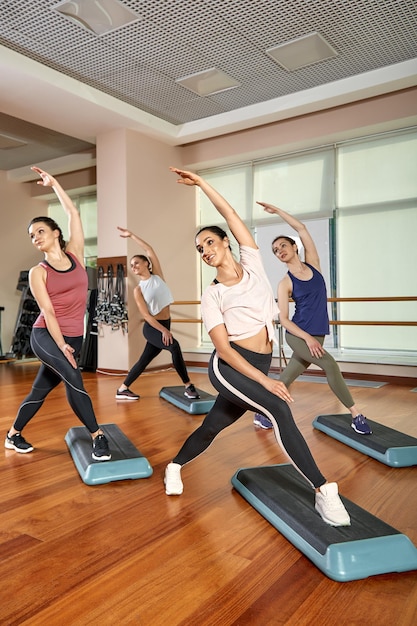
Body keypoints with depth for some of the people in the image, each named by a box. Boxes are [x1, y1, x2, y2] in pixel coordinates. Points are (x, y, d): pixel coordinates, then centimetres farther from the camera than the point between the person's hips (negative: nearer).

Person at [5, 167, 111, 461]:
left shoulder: (76, 254, 6)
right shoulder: (38, 272, -2)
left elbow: (73, 212, 5)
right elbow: (48, 310, -9)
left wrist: (54, 183, 10)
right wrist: (61, 346, -16)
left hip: (74, 337, 4)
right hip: (45, 335, -4)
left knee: (40, 390, 12)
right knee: (72, 376, -27)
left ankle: (13, 434, 33)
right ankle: (98, 436, -17)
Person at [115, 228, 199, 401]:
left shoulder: (157, 276, 5)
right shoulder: (138, 290, -5)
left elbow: (150, 250, 0)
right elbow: (145, 315, -11)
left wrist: (131, 235, 1)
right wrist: (163, 330, -20)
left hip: (165, 324, 5)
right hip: (152, 328, -5)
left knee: (144, 360, 12)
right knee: (174, 346, -29)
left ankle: (122, 389, 25)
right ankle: (188, 386, -22)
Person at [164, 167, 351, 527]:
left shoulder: (252, 264, 6)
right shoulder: (212, 295, -2)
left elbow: (231, 216, 0)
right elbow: (222, 347, -11)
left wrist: (203, 183, -2)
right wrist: (264, 379, -20)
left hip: (257, 370, 4)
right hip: (228, 367, -4)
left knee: (212, 427, 14)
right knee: (279, 409, -28)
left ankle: (175, 466, 40)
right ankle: (324, 491, -22)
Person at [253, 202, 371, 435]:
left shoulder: (313, 264, 4)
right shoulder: (285, 283, -5)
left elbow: (302, 229, 2)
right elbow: (283, 319, -7)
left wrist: (278, 210, 6)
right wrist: (308, 337, -18)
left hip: (317, 336, 4)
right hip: (297, 335, -4)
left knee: (287, 378, 9)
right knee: (329, 363, -24)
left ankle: (262, 413, 25)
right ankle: (356, 414, -13)